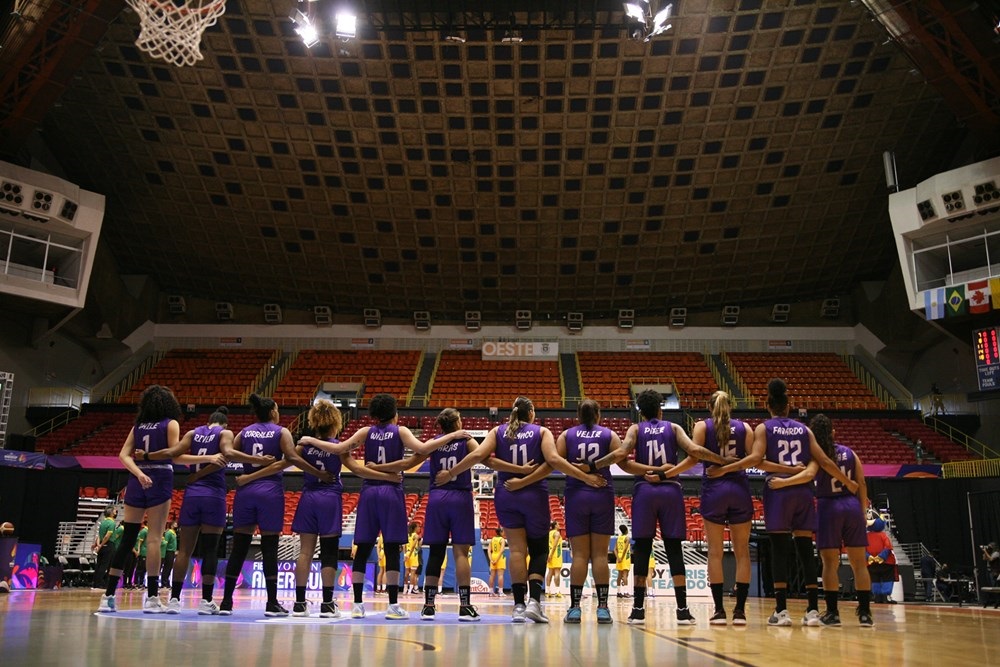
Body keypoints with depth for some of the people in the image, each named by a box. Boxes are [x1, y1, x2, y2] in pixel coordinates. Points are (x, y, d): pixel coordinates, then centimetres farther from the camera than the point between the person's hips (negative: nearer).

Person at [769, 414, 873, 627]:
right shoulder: (849, 453, 8)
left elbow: (809, 474, -25)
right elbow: (861, 485, 8)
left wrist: (782, 482, -24)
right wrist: (862, 511, 15)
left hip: (828, 507, -3)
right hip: (852, 506, 3)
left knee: (830, 563, 3)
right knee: (859, 562, 9)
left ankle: (832, 612, 4)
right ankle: (865, 613, 10)